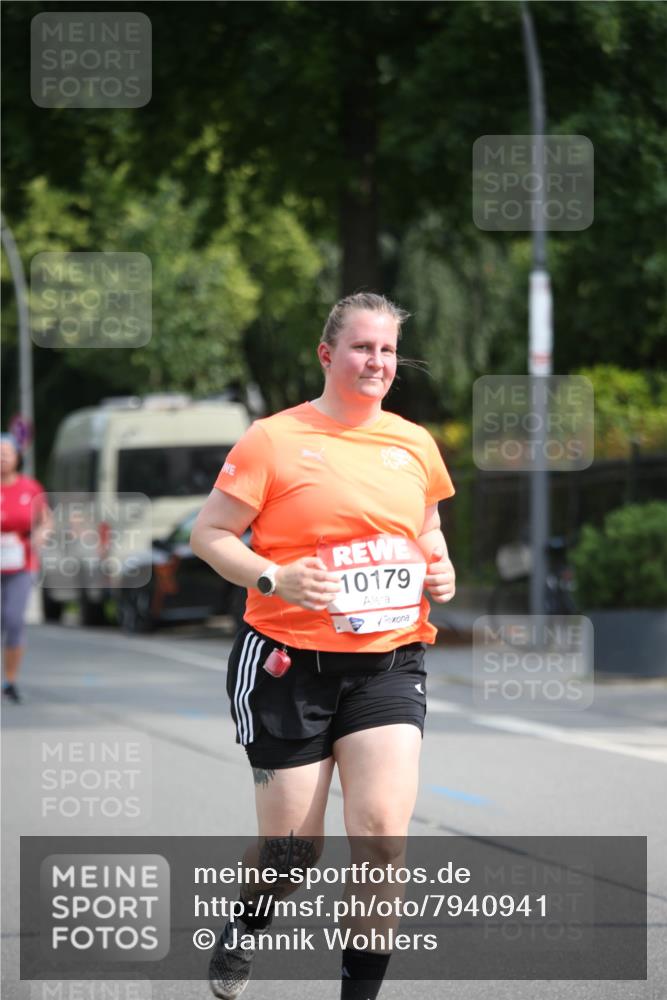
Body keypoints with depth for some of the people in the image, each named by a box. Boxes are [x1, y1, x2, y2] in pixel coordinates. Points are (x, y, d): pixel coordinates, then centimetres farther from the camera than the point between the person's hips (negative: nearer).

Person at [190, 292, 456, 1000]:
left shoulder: (414, 444, 10)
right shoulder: (274, 439, -5)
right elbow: (207, 533, -3)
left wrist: (439, 570, 5)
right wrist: (273, 579, -19)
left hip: (387, 664, 3)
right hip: (290, 663, -3)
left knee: (382, 832, -15)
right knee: (292, 849, 2)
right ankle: (246, 925, 37)